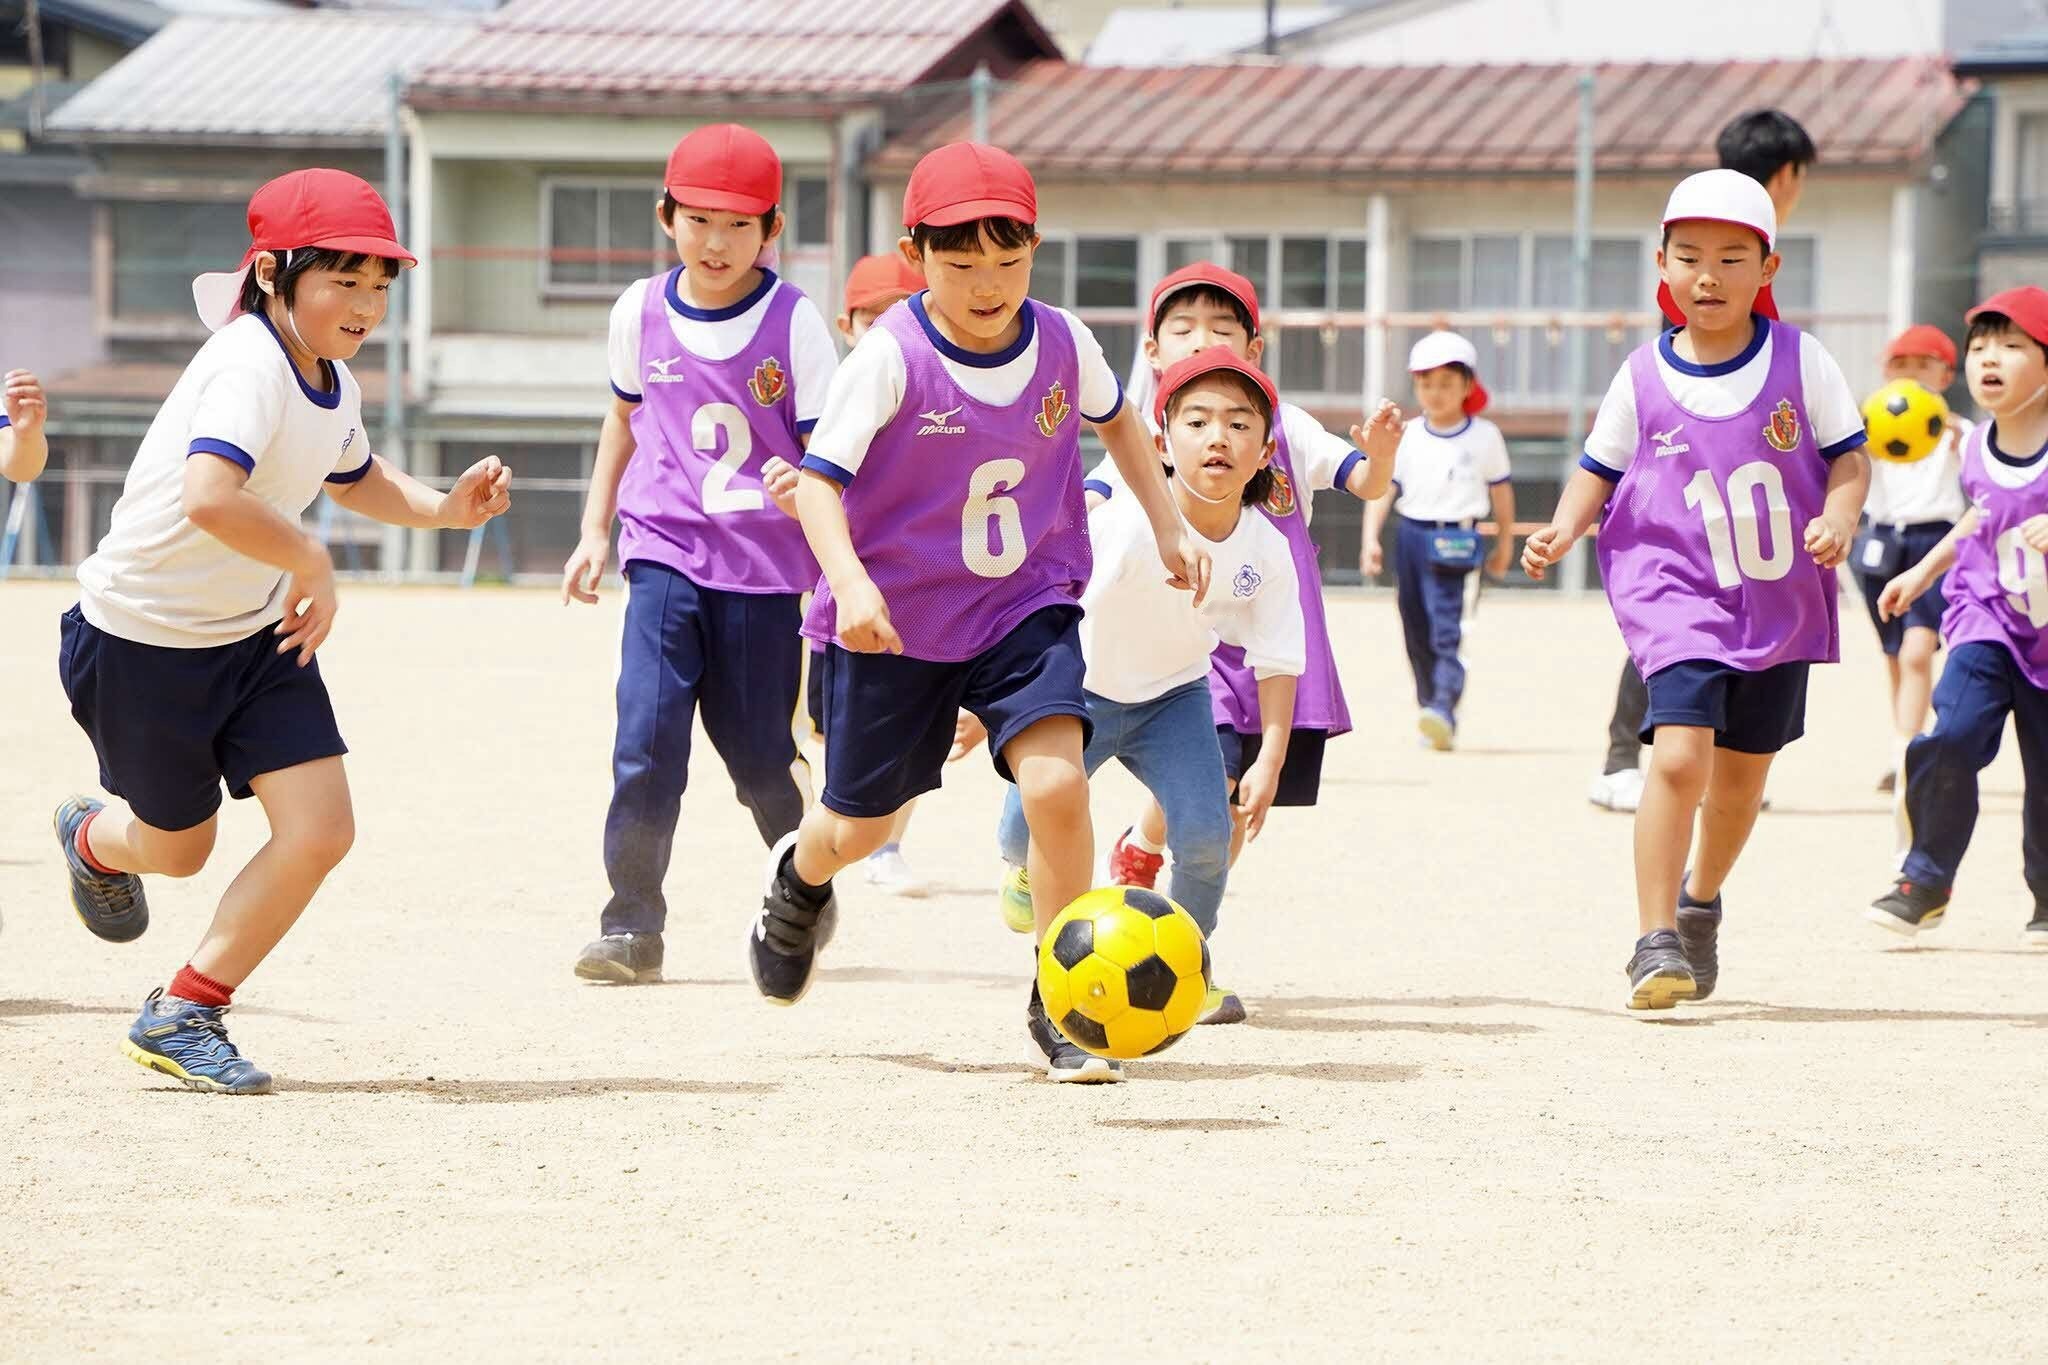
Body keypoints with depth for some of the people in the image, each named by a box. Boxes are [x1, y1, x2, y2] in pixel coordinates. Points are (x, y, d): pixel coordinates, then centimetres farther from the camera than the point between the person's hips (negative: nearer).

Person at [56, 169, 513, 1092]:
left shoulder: (334, 387, 0)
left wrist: (444, 508, 2)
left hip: (257, 635, 7)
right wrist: (312, 565, -32)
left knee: (321, 831, -9)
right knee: (179, 848, 13)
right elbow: (210, 498, -47)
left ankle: (182, 1015, 6)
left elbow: (356, 480, 23)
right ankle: (95, 839, 52)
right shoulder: (250, 367, -29)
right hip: (142, 642, -7)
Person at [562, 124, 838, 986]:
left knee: (760, 755, 6)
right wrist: (595, 529, 18)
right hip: (666, 555, 2)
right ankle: (631, 927, -6)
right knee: (647, 740, -13)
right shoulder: (641, 313, 3)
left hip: (764, 568, -2)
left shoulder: (793, 323, -7)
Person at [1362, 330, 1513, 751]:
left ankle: (1444, 711, -29)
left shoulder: (1484, 437, 2)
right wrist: (1370, 539, -9)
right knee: (1417, 634, 9)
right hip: (1411, 537, 4)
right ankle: (1430, 707, 20)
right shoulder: (1405, 437, 6)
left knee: (1445, 629, -19)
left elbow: (1500, 491, 11)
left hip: (1454, 542, -4)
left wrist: (1504, 547, 15)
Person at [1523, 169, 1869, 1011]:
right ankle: (1657, 941, -16)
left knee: (1743, 771, 15)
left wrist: (1838, 515, -16)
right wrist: (1563, 530, -11)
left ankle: (1702, 902, 42)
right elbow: (1600, 469, 7)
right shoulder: (1644, 380, -4)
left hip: (1783, 602, 2)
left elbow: (1847, 451, 3)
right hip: (1677, 595, -2)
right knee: (1679, 754, -21)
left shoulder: (1797, 360, -3)